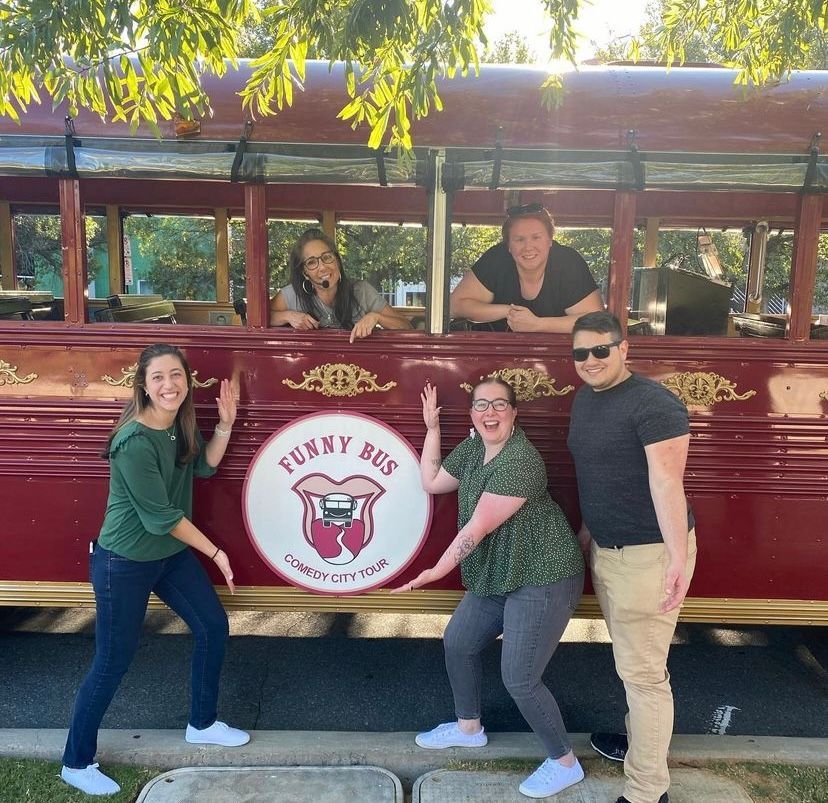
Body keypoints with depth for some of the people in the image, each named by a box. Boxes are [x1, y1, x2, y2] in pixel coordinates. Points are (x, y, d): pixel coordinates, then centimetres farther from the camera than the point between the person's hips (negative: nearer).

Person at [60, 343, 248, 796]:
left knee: (213, 626, 13)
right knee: (113, 662, 4)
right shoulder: (135, 442, -28)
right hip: (123, 563, -8)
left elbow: (204, 466, 11)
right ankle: (76, 764, 27)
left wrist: (224, 425, -6)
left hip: (171, 553, 8)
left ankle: (202, 724, 33)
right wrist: (215, 552, -14)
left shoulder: (178, 423, -3)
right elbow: (161, 516, -24)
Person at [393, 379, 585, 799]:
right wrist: (432, 428, 8)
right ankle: (468, 727, 40)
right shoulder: (473, 447, 3)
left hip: (543, 578, -9)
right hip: (499, 575, 10)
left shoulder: (519, 462, -26)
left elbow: (478, 528, -25)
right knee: (457, 642, 18)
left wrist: (437, 571, -19)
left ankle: (565, 764, 18)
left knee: (519, 679, -6)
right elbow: (432, 482, 13)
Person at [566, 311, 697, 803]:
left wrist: (678, 556, -32)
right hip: (606, 549, 9)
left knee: (643, 671, 1)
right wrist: (588, 530, 25)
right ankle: (641, 740, 43)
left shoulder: (653, 403, -19)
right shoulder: (585, 399, 8)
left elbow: (666, 482, -26)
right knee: (632, 660, 23)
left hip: (649, 553, -8)